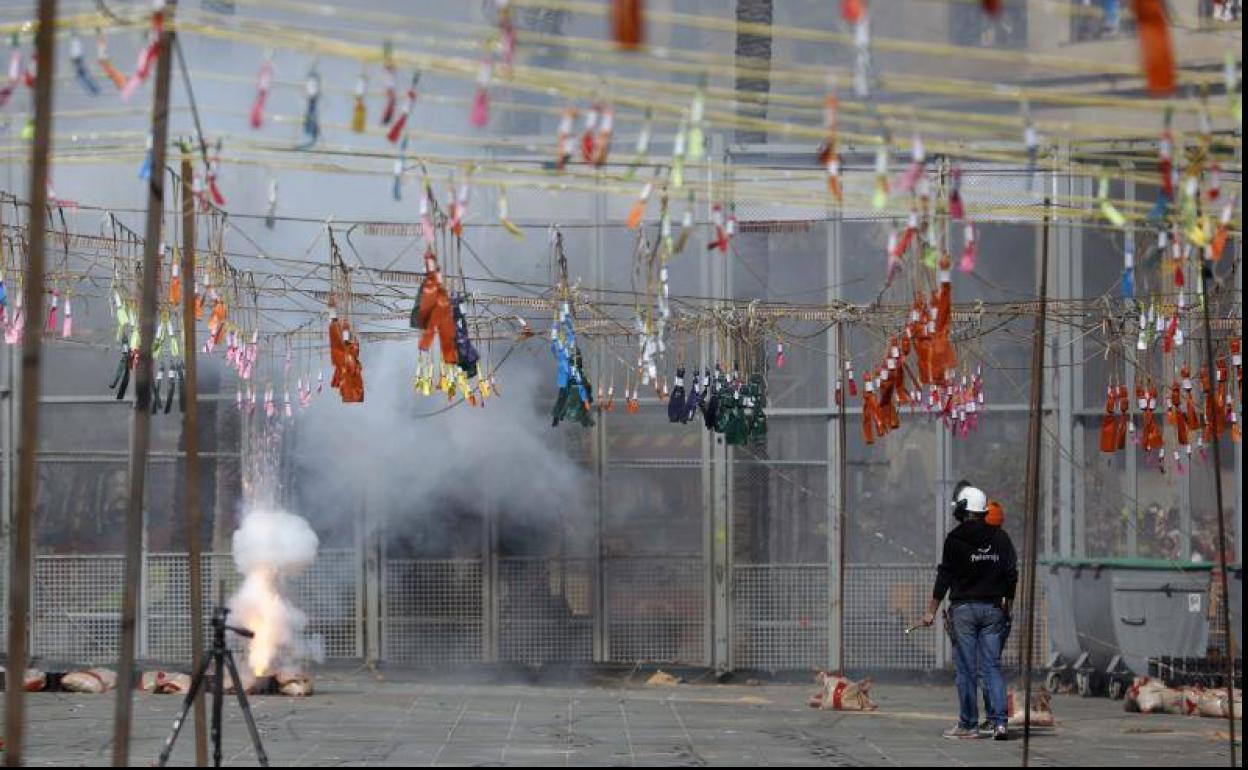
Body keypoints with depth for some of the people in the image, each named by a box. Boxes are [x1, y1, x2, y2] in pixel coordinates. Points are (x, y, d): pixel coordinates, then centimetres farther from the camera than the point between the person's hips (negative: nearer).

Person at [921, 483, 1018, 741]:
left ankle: (968, 724, 4)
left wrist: (931, 610, -2)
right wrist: (1007, 608, 17)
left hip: (964, 608, -3)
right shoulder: (1000, 537, 6)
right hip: (993, 608, 3)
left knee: (966, 669, 2)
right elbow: (1012, 575, 7)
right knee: (992, 666, 4)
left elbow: (944, 576, -7)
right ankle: (999, 722, -7)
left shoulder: (956, 538, -5)